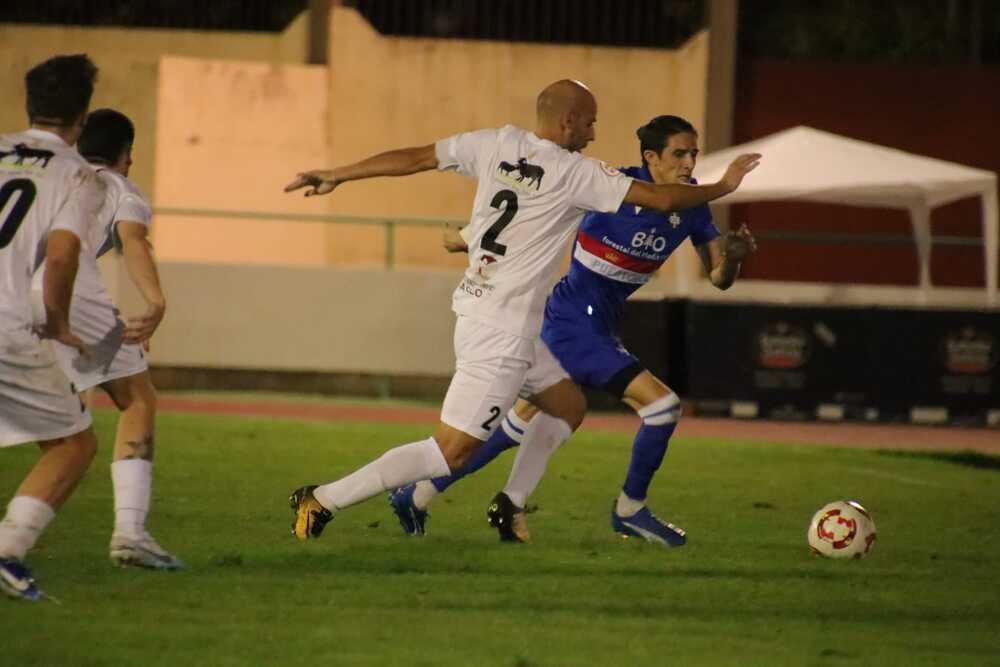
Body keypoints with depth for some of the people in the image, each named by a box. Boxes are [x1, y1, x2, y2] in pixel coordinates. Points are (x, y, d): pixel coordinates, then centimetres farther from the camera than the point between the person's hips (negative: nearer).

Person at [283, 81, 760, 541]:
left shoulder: (497, 144, 5)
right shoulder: (576, 173, -11)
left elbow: (414, 158, 7)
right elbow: (663, 198, -9)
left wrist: (336, 176, 15)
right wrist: (723, 187, 7)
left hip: (476, 309, 9)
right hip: (501, 331, -9)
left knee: (568, 404, 23)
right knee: (452, 451, -9)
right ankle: (323, 501, -12)